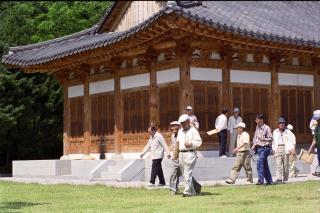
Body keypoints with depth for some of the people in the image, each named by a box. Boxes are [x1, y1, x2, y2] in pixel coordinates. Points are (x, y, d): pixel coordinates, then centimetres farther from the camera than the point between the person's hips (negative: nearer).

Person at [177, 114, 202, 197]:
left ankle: (187, 192, -9)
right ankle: (197, 187, 26)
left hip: (190, 153, -7)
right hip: (181, 154, 7)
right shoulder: (180, 131, 19)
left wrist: (191, 144, -22)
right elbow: (178, 142, 25)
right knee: (185, 174, 10)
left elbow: (199, 142, -7)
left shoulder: (193, 131, -2)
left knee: (187, 173, -12)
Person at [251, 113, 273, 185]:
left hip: (265, 148, -7)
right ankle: (269, 181, 19)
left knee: (260, 163, -19)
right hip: (259, 148, 7)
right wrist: (254, 144, 7)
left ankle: (261, 180, -18)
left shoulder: (266, 128, -10)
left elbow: (270, 139, -11)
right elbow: (255, 137, 20)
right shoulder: (257, 127, 11)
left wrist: (263, 139, -24)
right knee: (265, 165, 11)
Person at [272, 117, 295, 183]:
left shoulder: (288, 132, 7)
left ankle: (285, 179, 10)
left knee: (286, 165, 2)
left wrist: (291, 149, -8)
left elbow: (291, 141, 3)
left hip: (285, 148, -1)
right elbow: (273, 141, 21)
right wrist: (273, 149, 14)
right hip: (278, 149, 1)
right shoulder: (275, 132, 16)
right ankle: (279, 179, -17)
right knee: (278, 164, -10)